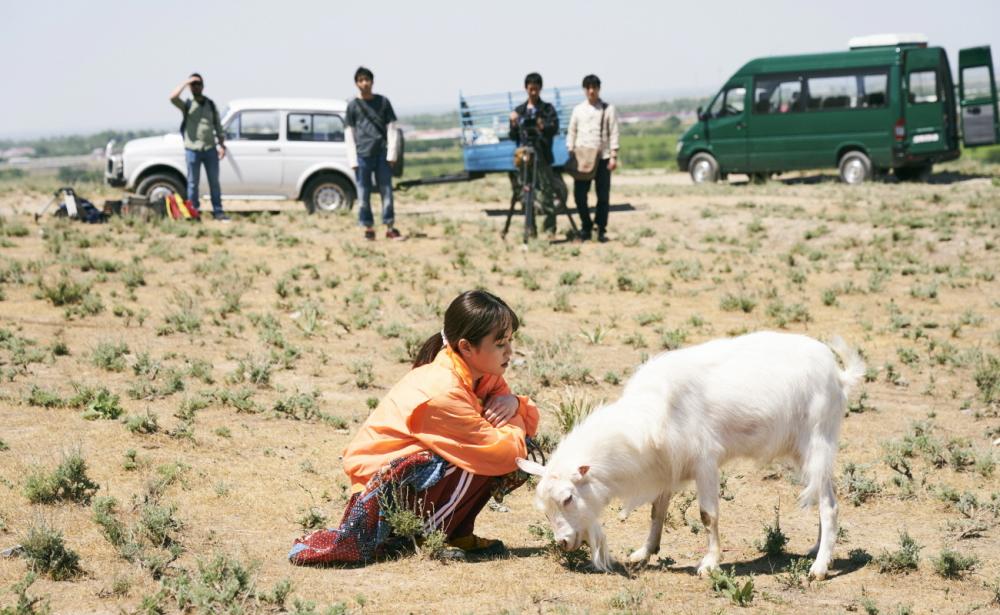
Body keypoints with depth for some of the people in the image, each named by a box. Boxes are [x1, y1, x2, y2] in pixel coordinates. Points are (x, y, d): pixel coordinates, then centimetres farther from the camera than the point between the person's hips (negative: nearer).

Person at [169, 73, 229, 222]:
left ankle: (218, 212, 9)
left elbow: (218, 127, 13)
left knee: (214, 182, 5)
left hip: (210, 149, 2)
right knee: (193, 183, 3)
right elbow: (173, 97, -16)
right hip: (192, 150, -2)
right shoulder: (187, 105, 4)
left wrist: (221, 145, 3)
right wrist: (186, 82, -12)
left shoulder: (211, 105, 13)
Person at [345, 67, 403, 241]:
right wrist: (353, 159, -2)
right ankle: (368, 228, 7)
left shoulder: (383, 102, 8)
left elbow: (391, 128, 7)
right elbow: (349, 133, 6)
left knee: (387, 191, 0)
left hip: (382, 154, 1)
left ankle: (389, 227, 5)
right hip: (362, 155, -1)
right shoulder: (353, 106, 7)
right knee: (364, 194, 0)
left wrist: (391, 153, -1)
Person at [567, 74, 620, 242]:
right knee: (579, 194, -2)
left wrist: (614, 157, -7)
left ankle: (601, 229, 8)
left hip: (602, 158, -2)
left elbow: (613, 134, 0)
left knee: (603, 195, 0)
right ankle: (586, 227, 12)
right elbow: (571, 132, 12)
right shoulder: (578, 109, 10)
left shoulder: (608, 109, 4)